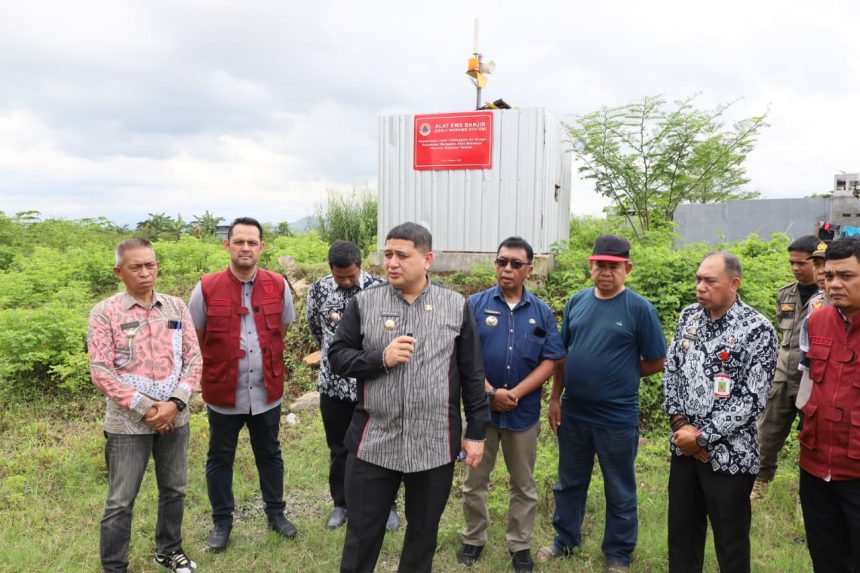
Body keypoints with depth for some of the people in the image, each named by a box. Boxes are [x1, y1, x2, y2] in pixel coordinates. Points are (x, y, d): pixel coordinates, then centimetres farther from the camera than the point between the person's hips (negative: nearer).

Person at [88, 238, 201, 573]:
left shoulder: (176, 307, 3)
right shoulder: (105, 313, -7)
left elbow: (193, 359, 1)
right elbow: (101, 371, -11)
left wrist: (175, 403, -12)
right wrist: (145, 409, -15)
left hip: (175, 418, 4)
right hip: (128, 423, -3)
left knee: (174, 490, 17)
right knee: (120, 502, 6)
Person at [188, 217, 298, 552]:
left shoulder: (279, 286, -5)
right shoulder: (206, 289, -10)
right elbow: (197, 340, 2)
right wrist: (222, 365, 8)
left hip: (267, 392, 1)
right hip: (223, 393, -1)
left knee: (269, 455, 18)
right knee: (219, 460, 14)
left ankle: (276, 513, 37)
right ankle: (222, 522, 33)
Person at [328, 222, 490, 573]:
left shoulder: (457, 307, 0)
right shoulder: (364, 303, -1)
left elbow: (472, 375, 3)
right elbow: (337, 357, 1)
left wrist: (476, 432, 3)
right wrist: (381, 358, -16)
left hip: (435, 446, 0)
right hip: (373, 444, 0)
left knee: (423, 532, 18)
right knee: (361, 534, 13)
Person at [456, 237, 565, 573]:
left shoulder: (542, 312, 1)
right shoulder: (475, 305, -4)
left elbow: (550, 361, -3)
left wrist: (515, 394, -14)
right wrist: (491, 393, -16)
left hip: (524, 412, 1)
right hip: (481, 407, -1)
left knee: (524, 484, 14)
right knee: (475, 481, 13)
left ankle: (520, 546, 31)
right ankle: (474, 539, 32)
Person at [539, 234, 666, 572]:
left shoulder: (639, 309, -10)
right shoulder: (577, 302, 2)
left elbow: (656, 362, -5)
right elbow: (562, 354, 7)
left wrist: (620, 378, 0)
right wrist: (555, 398, 5)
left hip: (618, 417, -4)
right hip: (573, 412, 4)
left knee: (619, 491, 13)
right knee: (569, 482, 19)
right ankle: (565, 540, 39)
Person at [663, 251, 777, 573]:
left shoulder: (757, 330, -14)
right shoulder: (688, 317, 4)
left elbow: (752, 399, -16)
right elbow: (671, 371, 8)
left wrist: (703, 437, -15)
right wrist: (679, 423, -4)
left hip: (729, 454, -5)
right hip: (684, 447, 5)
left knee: (730, 542, 11)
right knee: (681, 533, 16)